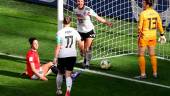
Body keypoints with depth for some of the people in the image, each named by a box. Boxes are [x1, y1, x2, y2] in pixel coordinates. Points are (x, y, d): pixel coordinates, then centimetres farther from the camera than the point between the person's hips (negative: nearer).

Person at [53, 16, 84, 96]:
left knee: (60, 73, 20)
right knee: (68, 75, 5)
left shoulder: (60, 33, -10)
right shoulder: (74, 31, -1)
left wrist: (55, 57, -7)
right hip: (72, 55, 2)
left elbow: (58, 47, -12)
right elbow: (80, 44, 1)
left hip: (62, 56, -2)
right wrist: (83, 51, 18)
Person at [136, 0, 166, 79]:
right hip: (153, 37, 6)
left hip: (144, 37, -6)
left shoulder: (143, 14, -16)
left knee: (141, 55, 4)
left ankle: (143, 74, 1)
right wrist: (162, 34, 16)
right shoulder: (155, 13, 1)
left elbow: (140, 27, -14)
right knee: (152, 55, 15)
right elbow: (159, 25, 7)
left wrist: (139, 35, 0)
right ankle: (155, 73, 18)